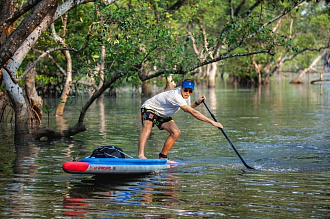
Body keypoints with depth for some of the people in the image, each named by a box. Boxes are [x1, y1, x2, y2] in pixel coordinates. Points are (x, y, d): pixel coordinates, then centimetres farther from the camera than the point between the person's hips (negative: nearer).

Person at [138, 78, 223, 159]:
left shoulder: (186, 96, -6)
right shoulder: (176, 96, -35)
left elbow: (187, 109, 13)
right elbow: (193, 112, -37)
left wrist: (197, 103, -6)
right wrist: (212, 122, -38)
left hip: (162, 114, 9)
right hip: (149, 108, -9)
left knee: (176, 133, -7)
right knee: (147, 129, -35)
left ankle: (162, 157, 1)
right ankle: (141, 155, -50)